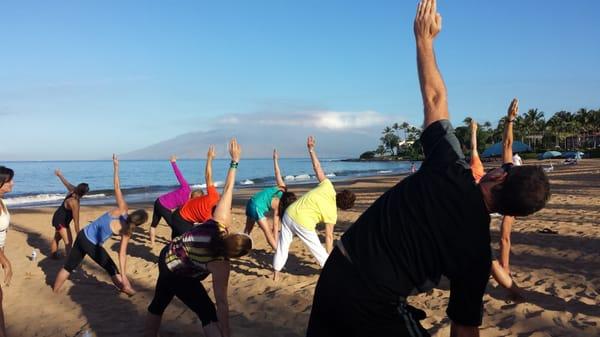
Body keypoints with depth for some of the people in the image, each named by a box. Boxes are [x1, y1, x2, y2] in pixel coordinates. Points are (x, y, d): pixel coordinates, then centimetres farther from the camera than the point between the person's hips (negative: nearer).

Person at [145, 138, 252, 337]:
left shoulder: (220, 222, -25)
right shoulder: (220, 264, -36)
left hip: (168, 257, 7)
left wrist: (235, 161, -15)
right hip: (178, 274, -7)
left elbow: (227, 189, -21)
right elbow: (222, 303, -36)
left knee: (158, 303, 25)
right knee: (207, 312, -6)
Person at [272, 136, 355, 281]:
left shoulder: (328, 186, 0)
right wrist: (330, 257, 8)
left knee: (283, 244, 15)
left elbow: (317, 167, 3)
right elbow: (329, 236, -1)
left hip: (289, 213, 4)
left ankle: (276, 273, 20)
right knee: (317, 248, 14)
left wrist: (311, 149, 12)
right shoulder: (332, 214, -6)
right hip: (303, 223, -4)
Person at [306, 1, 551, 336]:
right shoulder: (478, 247, -9)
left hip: (334, 272, 3)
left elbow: (434, 98, -1)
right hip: (376, 305, -3)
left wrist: (424, 38, 9)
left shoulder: (452, 171, -8)